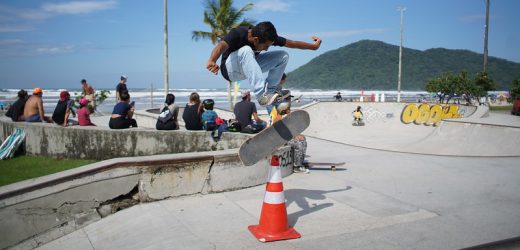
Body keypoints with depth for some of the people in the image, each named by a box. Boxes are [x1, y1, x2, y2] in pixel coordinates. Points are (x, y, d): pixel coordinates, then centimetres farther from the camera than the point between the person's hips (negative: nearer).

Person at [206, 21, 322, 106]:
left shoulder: (267, 37, -16)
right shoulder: (237, 34, -31)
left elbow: (291, 43, -5)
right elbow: (221, 45, -50)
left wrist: (313, 46, 2)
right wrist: (211, 61, -70)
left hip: (249, 66, 6)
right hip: (231, 69, -6)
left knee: (283, 56, -9)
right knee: (246, 50, -39)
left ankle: (269, 91, -11)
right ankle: (262, 95, -43)